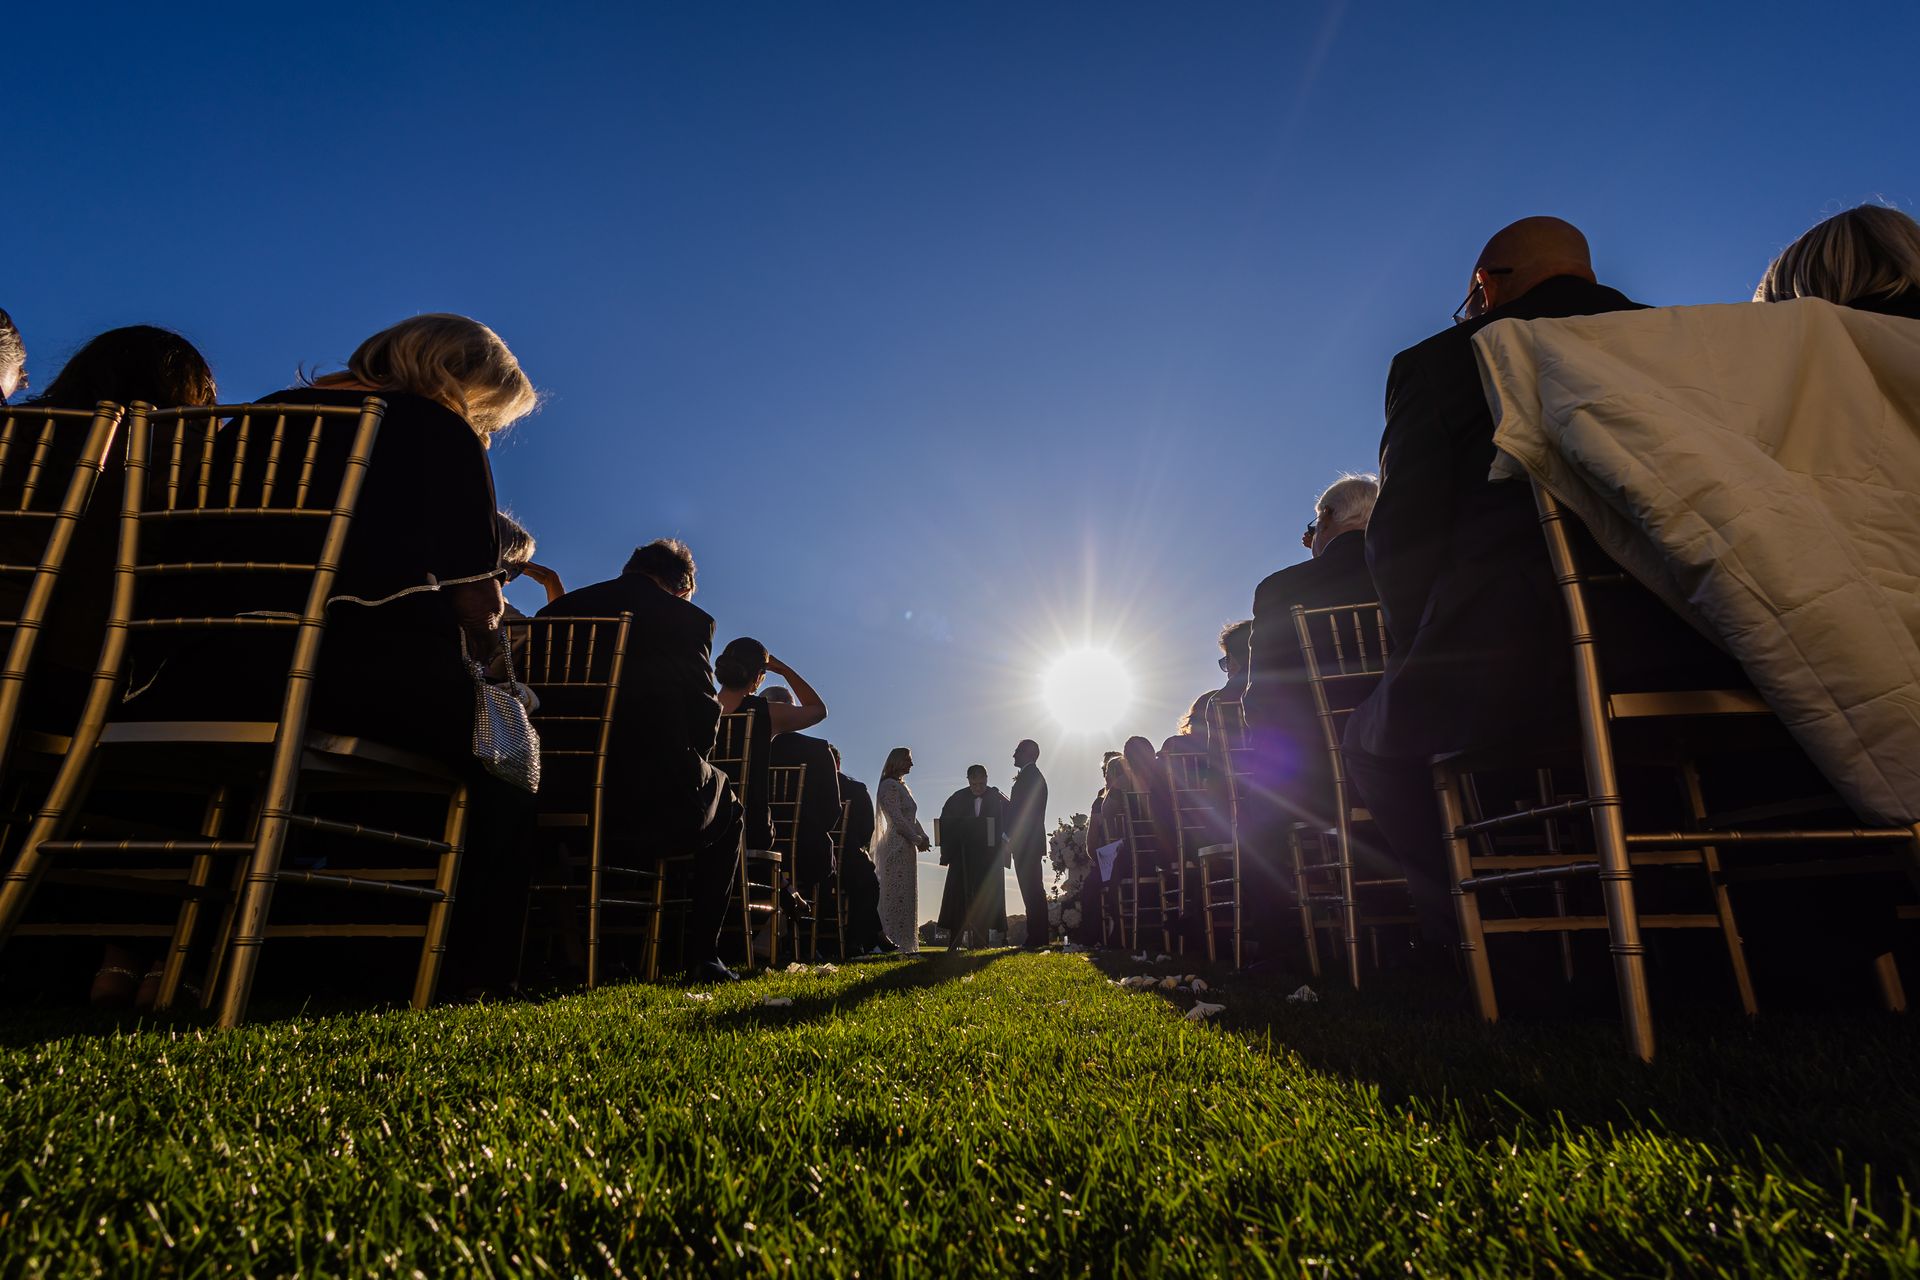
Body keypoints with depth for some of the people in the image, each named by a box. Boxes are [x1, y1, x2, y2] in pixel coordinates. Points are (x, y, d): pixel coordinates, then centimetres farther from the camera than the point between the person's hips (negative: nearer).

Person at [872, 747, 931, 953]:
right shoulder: (889, 785, -8)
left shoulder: (904, 787, 21)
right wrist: (917, 839, -13)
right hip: (897, 846, -9)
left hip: (907, 847, 10)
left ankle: (906, 945, 12)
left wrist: (923, 837, 4)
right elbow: (897, 818, -16)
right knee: (897, 895, -9)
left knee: (908, 896, 9)